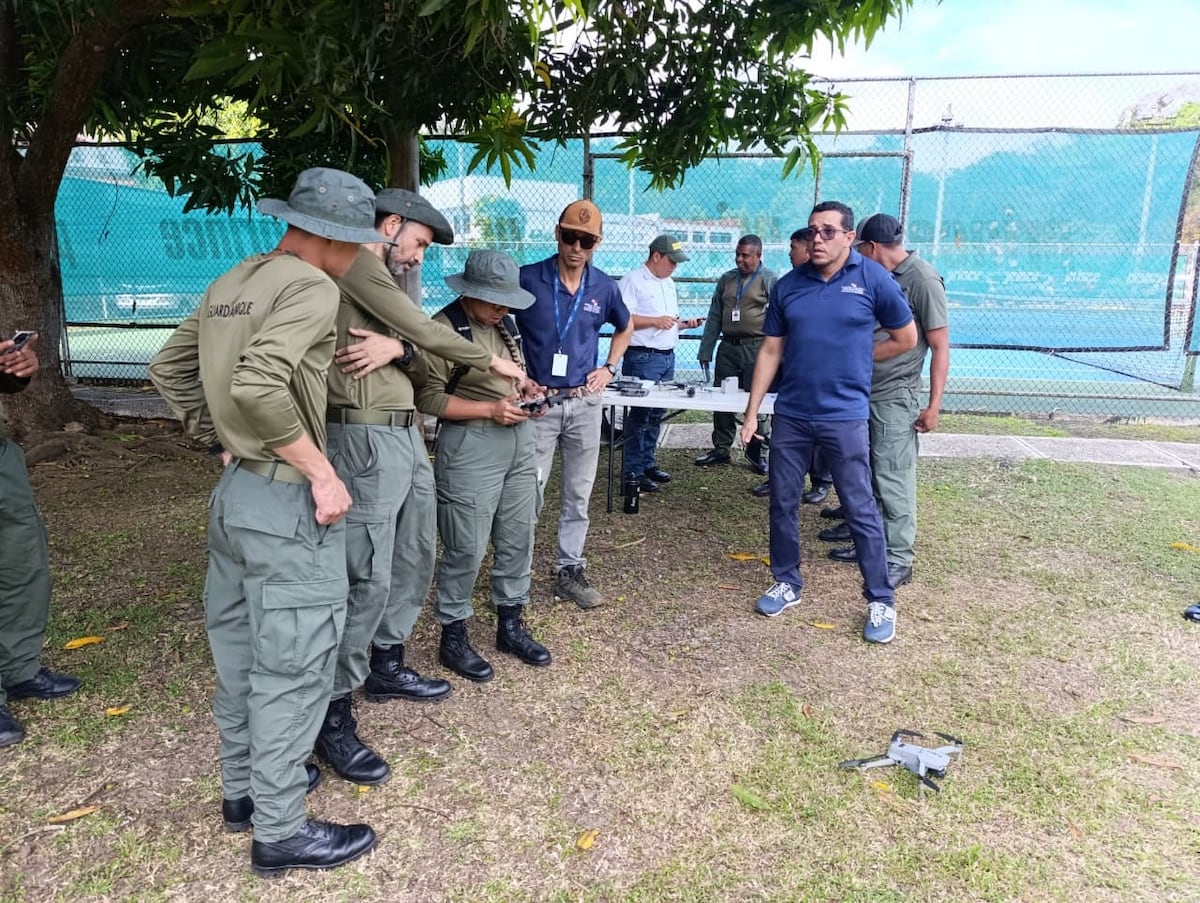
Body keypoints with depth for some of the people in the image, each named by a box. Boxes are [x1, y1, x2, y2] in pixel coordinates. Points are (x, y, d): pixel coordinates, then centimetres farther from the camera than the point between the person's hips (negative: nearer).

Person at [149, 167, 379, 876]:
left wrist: (221, 442, 18)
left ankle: (244, 788, 37)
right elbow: (257, 384, -29)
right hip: (285, 502, -9)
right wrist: (320, 468, -20)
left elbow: (168, 370, 17)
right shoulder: (311, 287, -16)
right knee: (293, 665, 2)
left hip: (233, 491, 9)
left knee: (241, 650, 20)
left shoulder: (232, 282, 11)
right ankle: (281, 830, 16)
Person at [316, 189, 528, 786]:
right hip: (367, 437, -10)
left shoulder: (384, 279, 22)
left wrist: (395, 348, -12)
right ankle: (333, 714, 2)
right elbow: (425, 331, -10)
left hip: (406, 434, 10)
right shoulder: (357, 263, -7)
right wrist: (493, 363, 1)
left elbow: (420, 357, 12)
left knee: (415, 559, 16)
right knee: (369, 577, -9)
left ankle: (386, 667, 32)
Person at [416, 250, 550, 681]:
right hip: (470, 447, -8)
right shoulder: (445, 328, -12)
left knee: (517, 540, 13)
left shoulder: (503, 323, 12)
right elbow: (429, 397, -15)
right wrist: (491, 409, -18)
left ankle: (511, 625, 29)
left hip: (518, 441, 8)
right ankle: (453, 637, 17)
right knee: (466, 549, -1)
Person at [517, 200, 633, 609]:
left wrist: (609, 368, 9)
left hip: (586, 402, 3)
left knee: (578, 494, 10)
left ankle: (569, 572, 24)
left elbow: (625, 327, 21)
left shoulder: (604, 287, 2)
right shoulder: (527, 279, -9)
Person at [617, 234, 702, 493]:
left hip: (668, 356, 9)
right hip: (643, 357, -8)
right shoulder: (633, 281, -8)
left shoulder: (668, 283, 19)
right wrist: (656, 321, -19)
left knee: (656, 414, 12)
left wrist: (685, 323, 8)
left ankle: (648, 463, 22)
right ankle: (632, 471, -1)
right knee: (640, 414, -7)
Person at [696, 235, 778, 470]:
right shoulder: (726, 279, 14)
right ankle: (721, 448, 20)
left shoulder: (770, 280, 0)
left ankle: (756, 450, 15)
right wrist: (705, 351, 10)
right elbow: (714, 318, 14)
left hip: (756, 349, -4)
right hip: (728, 347, 5)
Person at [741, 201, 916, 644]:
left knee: (861, 511, 2)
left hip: (844, 416, -3)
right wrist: (751, 412, 4)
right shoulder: (788, 285, 4)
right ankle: (786, 582, 29)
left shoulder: (873, 279, -4)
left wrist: (852, 358, 6)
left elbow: (906, 338, 6)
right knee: (782, 504, 11)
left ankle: (880, 600, 16)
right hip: (790, 414, 4)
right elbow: (771, 351, 7)